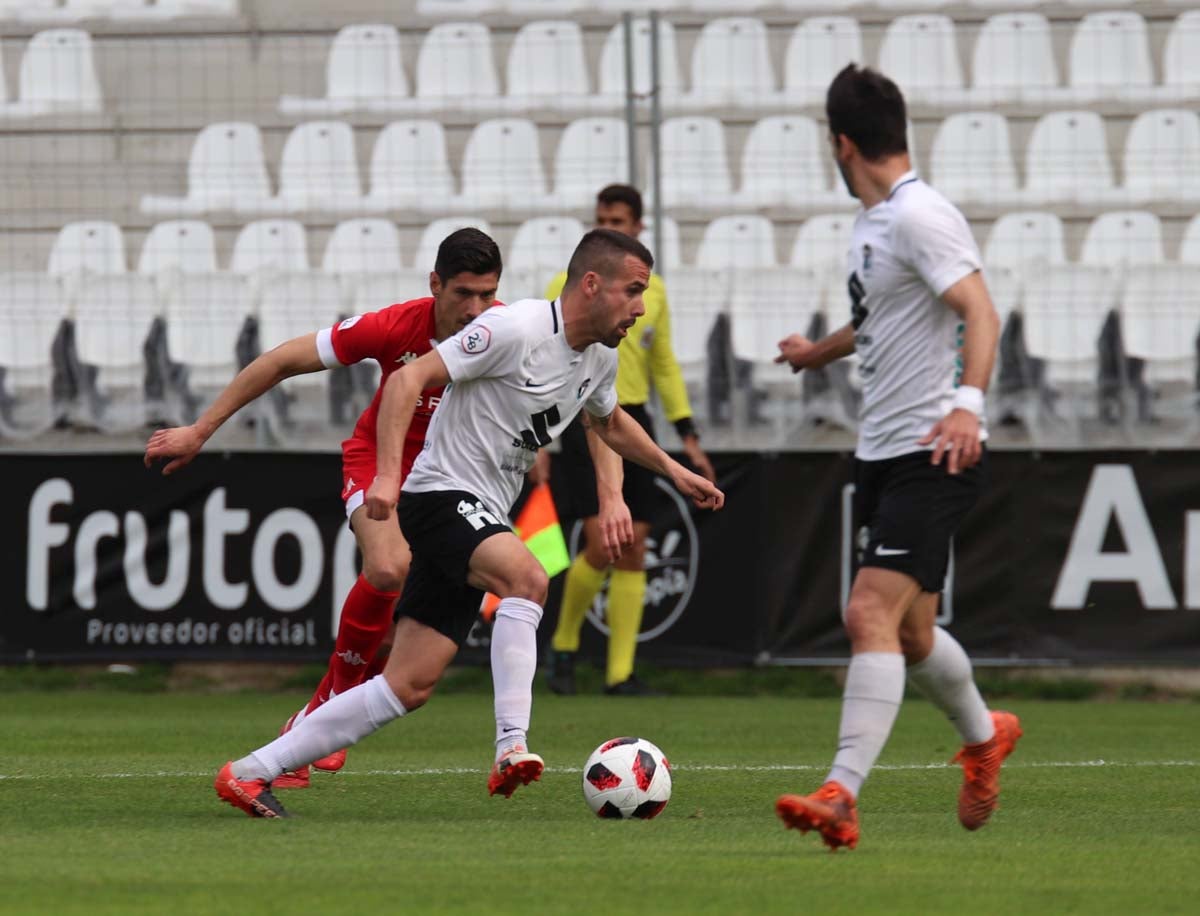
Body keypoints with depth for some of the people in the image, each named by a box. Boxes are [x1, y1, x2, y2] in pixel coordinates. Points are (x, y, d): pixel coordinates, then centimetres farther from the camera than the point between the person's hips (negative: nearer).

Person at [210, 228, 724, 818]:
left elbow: (609, 421, 34)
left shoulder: (601, 359, 10)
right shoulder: (516, 329, -17)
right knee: (526, 578, -35)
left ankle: (250, 773, 4)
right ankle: (511, 750, -37)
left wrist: (672, 470, 30)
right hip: (442, 496, -8)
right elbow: (409, 378, -20)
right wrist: (388, 474, -29)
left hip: (482, 518, 8)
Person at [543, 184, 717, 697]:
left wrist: (688, 436, 13)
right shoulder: (569, 286, -3)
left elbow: (664, 367, 18)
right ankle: (564, 644, 8)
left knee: (633, 551, 0)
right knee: (601, 544, -15)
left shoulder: (652, 290, 10)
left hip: (634, 422, 5)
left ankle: (620, 673, 4)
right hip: (584, 420, -5)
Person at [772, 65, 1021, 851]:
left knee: (871, 614, -20)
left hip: (934, 454, -10)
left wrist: (967, 402, -39)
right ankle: (985, 738, 42)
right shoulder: (875, 220, 15)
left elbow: (980, 312, -24)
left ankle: (842, 796, -27)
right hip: (883, 454, 10)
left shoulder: (920, 216, -14)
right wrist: (820, 352, 52)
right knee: (909, 633, 17)